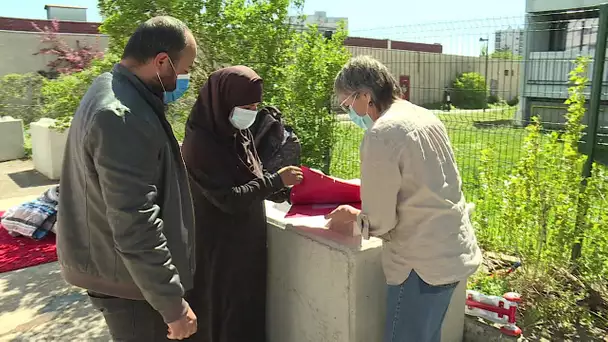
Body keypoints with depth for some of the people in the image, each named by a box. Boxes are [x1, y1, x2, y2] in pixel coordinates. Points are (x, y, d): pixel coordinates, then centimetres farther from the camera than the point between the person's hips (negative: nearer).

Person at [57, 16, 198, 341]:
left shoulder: (108, 89, 6)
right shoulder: (123, 117, -29)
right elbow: (135, 225, -31)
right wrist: (173, 304, -25)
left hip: (109, 262, 10)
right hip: (123, 274, -10)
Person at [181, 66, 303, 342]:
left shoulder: (239, 134, 3)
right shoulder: (200, 143, -21)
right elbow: (228, 198, -24)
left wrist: (281, 185, -6)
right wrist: (276, 181, -20)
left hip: (247, 240, 8)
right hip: (218, 247, -8)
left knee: (249, 309, 19)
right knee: (223, 315, 8)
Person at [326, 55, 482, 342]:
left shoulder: (380, 134, -19)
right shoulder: (426, 117, 7)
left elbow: (379, 222, -16)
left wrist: (351, 216, 3)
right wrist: (367, 206, 18)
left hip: (423, 263, -8)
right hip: (455, 251, 9)